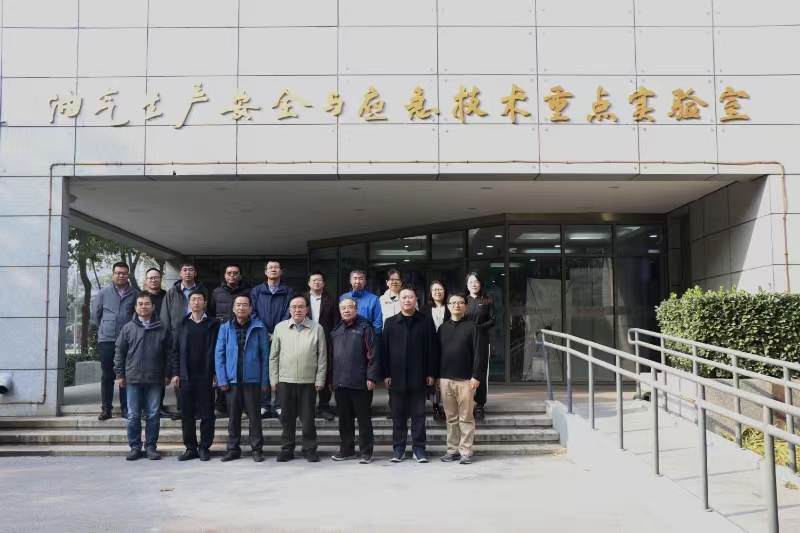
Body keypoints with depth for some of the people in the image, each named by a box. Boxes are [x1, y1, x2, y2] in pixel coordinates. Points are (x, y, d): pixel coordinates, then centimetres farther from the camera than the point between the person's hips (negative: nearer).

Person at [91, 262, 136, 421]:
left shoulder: (134, 294, 0)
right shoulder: (103, 292, 2)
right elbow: (95, 313, 10)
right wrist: (104, 328, 14)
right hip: (106, 340, 0)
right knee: (107, 376, 7)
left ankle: (125, 408, 13)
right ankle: (105, 408, 14)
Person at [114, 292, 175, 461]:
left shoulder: (162, 329, 5)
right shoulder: (128, 328, 5)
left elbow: (169, 353, 7)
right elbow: (119, 352, 7)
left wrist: (168, 374, 4)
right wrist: (120, 374, 3)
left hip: (154, 379, 0)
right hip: (133, 378, 0)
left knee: (153, 415, 5)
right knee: (133, 415, 5)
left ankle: (151, 447, 14)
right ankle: (135, 447, 15)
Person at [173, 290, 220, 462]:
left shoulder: (213, 324, 2)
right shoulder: (183, 324, 10)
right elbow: (177, 349, 7)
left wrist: (216, 373, -7)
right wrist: (176, 373, 0)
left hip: (205, 376, -2)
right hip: (186, 376, 2)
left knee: (206, 413, 2)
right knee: (187, 414, 6)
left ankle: (204, 447, 10)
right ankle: (190, 448, 14)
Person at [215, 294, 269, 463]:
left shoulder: (259, 327, -1)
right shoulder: (225, 328, 3)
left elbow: (265, 355, -1)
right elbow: (219, 355, 2)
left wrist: (264, 380, -5)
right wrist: (222, 379, -5)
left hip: (252, 379, -2)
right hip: (232, 379, 2)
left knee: (254, 416, 4)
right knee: (233, 416, 10)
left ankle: (257, 449, 13)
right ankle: (233, 449, 20)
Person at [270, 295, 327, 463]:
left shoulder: (317, 329, 0)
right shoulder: (280, 328, 4)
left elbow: (322, 357, 1)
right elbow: (274, 356, 7)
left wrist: (320, 380, -3)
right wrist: (273, 379, 3)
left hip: (308, 381, -1)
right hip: (285, 380, 2)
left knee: (308, 418, 5)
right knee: (287, 417, 10)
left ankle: (310, 449, 16)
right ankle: (287, 449, 21)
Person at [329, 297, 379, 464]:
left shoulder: (364, 328, -1)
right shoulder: (336, 331, 15)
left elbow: (372, 354, -7)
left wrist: (371, 377, -14)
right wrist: (331, 379, 15)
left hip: (360, 383, -5)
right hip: (340, 383, 5)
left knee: (364, 419, 1)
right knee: (344, 419, 12)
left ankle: (366, 452, 8)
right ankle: (347, 449, 22)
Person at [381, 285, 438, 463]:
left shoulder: (426, 322, 3)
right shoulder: (390, 323, 6)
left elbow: (433, 348, 2)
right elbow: (384, 349, 4)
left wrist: (431, 373, -3)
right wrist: (386, 374, -2)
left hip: (418, 376, -1)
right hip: (397, 376, 1)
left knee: (418, 414, 5)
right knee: (398, 414, 7)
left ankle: (419, 447, 12)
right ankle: (398, 448, 14)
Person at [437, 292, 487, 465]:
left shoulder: (471, 327, -1)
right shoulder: (442, 328, 12)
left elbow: (479, 353, -6)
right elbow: (437, 353, 13)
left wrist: (476, 376, -12)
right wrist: (436, 376, 9)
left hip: (465, 379, -4)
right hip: (445, 379, 4)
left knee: (466, 418, 1)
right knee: (451, 418, 10)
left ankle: (466, 451, 6)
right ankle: (452, 449, 17)